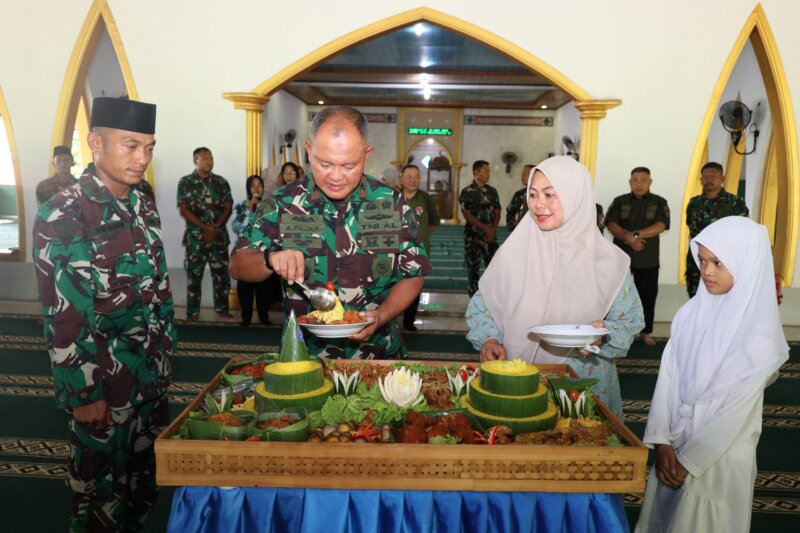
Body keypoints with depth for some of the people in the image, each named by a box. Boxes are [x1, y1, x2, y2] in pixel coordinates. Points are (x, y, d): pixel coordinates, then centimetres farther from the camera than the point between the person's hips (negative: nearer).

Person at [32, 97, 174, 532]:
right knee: (102, 483, 12)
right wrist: (85, 393, -14)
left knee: (145, 478, 19)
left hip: (151, 372, 6)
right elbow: (63, 316, -16)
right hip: (101, 380, -6)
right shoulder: (62, 216, -15)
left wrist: (164, 351, 12)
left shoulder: (143, 206, 5)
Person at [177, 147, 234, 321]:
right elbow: (184, 210, -6)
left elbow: (228, 208, 3)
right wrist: (205, 227, -16)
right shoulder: (185, 182, 0)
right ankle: (192, 312, 12)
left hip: (219, 236, 2)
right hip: (195, 236, -2)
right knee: (194, 275, 4)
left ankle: (222, 308, 16)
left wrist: (215, 227, -12)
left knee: (221, 273, 5)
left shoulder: (221, 182, 7)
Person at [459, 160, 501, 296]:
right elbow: (467, 215, -11)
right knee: (473, 268, 2)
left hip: (490, 236, 4)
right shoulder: (467, 192, -4)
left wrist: (492, 230, -10)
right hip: (473, 236, -3)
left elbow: (497, 213, 7)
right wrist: (486, 228, -14)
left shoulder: (492, 191, 9)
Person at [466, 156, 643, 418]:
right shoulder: (515, 250, -1)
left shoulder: (609, 261, -2)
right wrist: (489, 340, -9)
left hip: (583, 383, 1)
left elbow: (629, 322, 6)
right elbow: (482, 306, 7)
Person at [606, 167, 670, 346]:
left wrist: (636, 234, -22)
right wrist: (627, 238, -21)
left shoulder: (659, 202, 5)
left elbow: (661, 225, -11)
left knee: (647, 296, 4)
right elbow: (611, 223, -6)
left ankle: (645, 332, 16)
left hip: (648, 259, 0)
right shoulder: (620, 201, 7)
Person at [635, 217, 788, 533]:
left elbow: (736, 412, -16)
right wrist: (662, 442, -10)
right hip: (674, 445, 4)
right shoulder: (691, 312, -5)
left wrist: (688, 461, -11)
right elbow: (667, 377, -5)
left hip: (720, 456, -4)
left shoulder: (760, 336, -17)